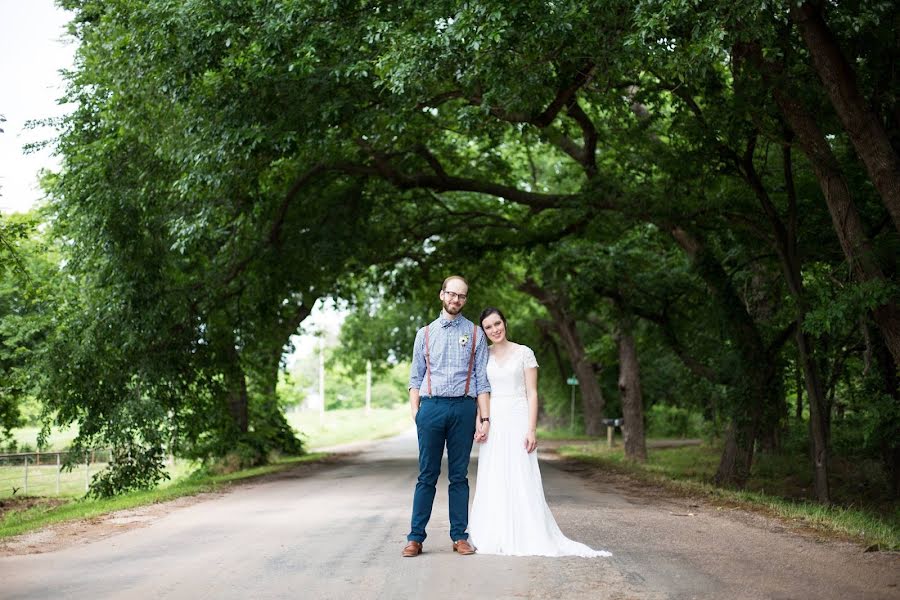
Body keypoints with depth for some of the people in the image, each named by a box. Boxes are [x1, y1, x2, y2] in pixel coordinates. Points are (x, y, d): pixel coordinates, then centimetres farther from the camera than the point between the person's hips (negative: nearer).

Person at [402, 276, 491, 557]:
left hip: (463, 407, 0)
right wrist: (414, 413, 0)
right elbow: (416, 378, 11)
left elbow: (482, 380, 6)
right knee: (427, 475, 1)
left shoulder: (475, 333, 9)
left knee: (459, 476, 5)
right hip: (432, 406, 0)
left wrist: (484, 418, -1)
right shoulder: (425, 333, 11)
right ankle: (416, 537, 4)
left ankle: (460, 536, 10)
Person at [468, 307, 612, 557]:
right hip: (492, 422, 3)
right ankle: (495, 537, 9)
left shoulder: (523, 353, 1)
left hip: (517, 420, -3)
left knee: (520, 478, -5)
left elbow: (532, 394, -1)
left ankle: (527, 537, 0)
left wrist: (531, 429, -10)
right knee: (493, 480, 2)